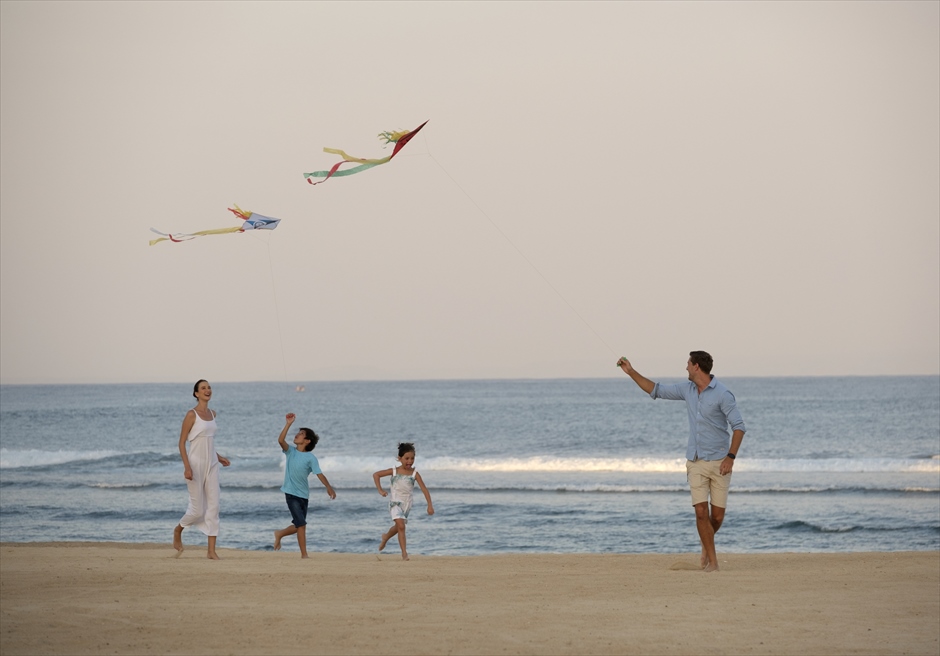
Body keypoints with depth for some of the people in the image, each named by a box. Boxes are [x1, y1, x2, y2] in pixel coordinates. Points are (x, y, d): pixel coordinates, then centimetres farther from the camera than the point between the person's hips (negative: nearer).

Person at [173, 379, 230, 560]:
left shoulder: (212, 413, 11)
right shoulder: (192, 415, -9)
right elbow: (182, 442, -11)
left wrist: (218, 457, 17)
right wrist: (187, 467, -19)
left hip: (211, 465, 6)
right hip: (196, 465, -6)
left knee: (213, 506, 0)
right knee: (197, 509, -2)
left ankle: (212, 550, 2)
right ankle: (178, 530, 28)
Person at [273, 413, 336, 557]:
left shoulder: (311, 458, -4)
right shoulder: (291, 452, 0)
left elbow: (319, 474, -14)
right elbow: (281, 440, -18)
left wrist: (328, 487, -30)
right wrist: (288, 424, -22)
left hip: (303, 495, 2)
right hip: (291, 493, -2)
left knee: (298, 526, 11)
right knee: (301, 524, -12)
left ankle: (279, 534, 39)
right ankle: (304, 555, -7)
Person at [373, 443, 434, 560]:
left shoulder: (414, 474, -9)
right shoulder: (394, 471, -9)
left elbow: (424, 489, -12)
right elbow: (376, 475, -1)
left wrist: (430, 505, -19)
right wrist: (380, 490, -8)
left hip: (407, 504, 3)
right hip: (395, 502, -3)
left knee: (398, 527, 21)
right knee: (401, 526, -20)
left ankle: (385, 537, 53)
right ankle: (404, 553, -18)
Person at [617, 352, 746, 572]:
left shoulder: (722, 394, -13)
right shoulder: (687, 389, 5)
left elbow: (739, 426, -13)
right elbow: (657, 390, 16)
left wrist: (731, 457, -21)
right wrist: (631, 372, 12)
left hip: (719, 462, -4)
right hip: (696, 462, 4)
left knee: (717, 516, 1)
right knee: (701, 512, -9)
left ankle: (706, 543, 33)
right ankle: (712, 561, -1)